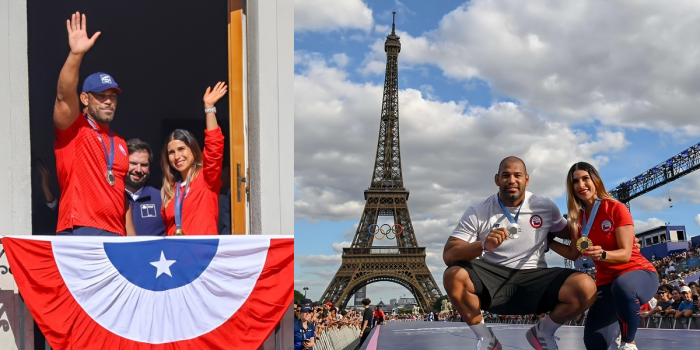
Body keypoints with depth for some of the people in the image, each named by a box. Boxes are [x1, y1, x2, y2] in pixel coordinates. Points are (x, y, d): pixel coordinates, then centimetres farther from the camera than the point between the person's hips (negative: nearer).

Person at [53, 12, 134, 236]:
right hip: (79, 234, -6)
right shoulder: (73, 129, 4)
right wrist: (76, 54, -31)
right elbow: (64, 96, -17)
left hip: (115, 236, 6)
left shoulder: (120, 144, 20)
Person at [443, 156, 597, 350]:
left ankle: (542, 332, 7)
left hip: (534, 279, 1)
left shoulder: (546, 207, 3)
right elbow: (448, 255, -13)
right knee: (454, 276, -32)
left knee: (586, 288, -24)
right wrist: (483, 246, -30)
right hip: (492, 279, -1)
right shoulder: (477, 212, -3)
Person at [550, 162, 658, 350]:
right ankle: (617, 325, 26)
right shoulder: (578, 217, 4)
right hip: (606, 281, 5)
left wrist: (602, 254, -38)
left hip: (638, 272, -5)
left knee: (622, 286, -45)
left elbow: (626, 254, -18)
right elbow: (574, 254, 13)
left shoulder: (616, 209, -13)